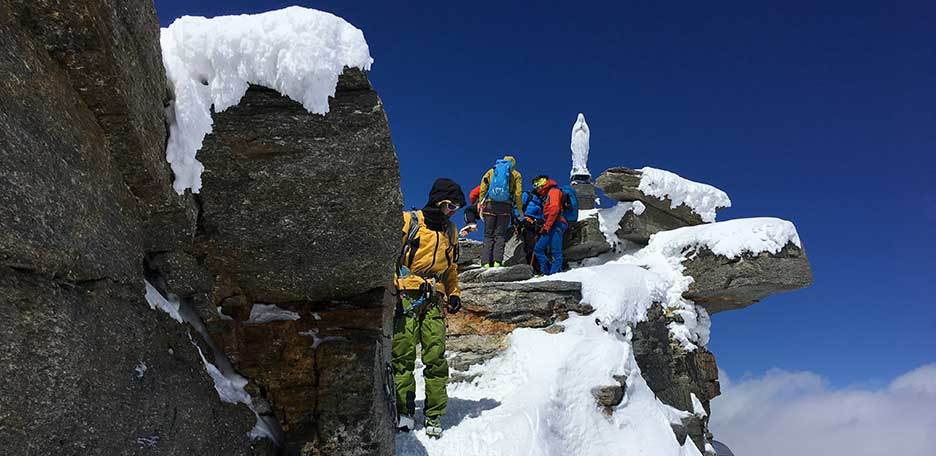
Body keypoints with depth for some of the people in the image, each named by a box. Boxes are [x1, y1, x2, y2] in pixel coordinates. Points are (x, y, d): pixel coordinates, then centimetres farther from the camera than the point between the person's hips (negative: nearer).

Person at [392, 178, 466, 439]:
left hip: (434, 301, 4)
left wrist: (454, 293, 17)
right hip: (406, 297, -4)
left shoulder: (450, 230, 19)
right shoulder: (409, 222, 0)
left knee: (435, 357, -3)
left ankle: (434, 416, 5)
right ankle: (404, 412, 5)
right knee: (403, 354, -6)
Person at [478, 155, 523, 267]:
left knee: (488, 235, 5)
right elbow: (518, 194, 2)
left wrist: (481, 207, 9)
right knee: (500, 235, 3)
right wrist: (519, 211, 7)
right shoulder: (516, 174, 12)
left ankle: (486, 263, -7)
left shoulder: (491, 171, 17)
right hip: (505, 207, -1)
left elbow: (482, 189, 8)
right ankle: (497, 262, -11)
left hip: (490, 205, 1)